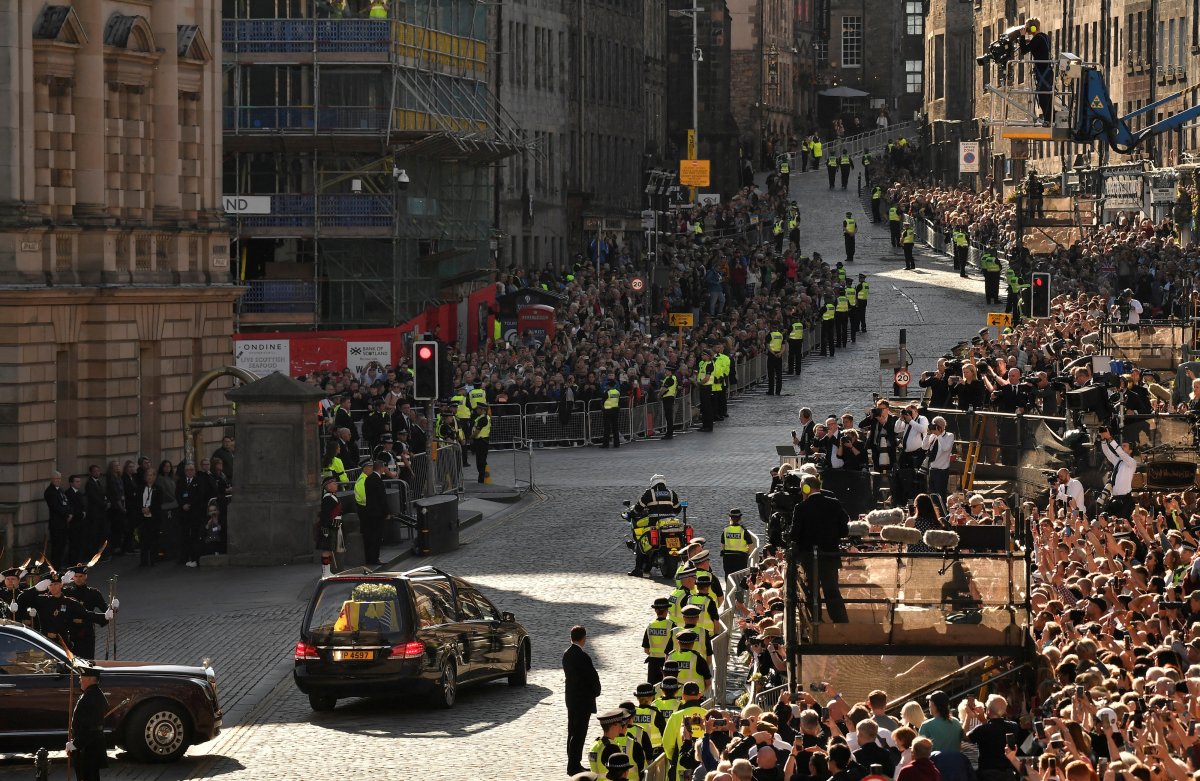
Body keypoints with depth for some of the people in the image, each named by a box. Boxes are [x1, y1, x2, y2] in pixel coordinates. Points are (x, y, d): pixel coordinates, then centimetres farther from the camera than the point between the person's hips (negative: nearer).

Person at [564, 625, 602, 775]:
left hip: (570, 697, 9)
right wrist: (596, 691, 2)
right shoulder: (582, 656, -21)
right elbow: (593, 677, -19)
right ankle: (574, 765, -3)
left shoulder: (566, 654, 4)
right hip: (584, 699, -9)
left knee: (573, 732, 15)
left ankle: (573, 764, 21)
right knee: (579, 733, -4)